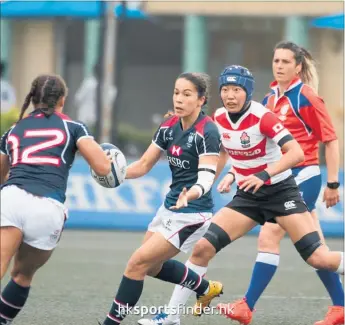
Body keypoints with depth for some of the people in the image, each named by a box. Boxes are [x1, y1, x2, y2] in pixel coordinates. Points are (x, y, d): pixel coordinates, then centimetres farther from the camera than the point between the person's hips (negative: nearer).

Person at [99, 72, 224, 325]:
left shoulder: (207, 132, -21)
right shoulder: (169, 127, 1)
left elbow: (206, 177, -29)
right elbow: (144, 165, 5)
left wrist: (190, 195, -50)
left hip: (192, 213, -9)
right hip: (170, 207, 9)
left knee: (138, 263, -13)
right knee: (151, 266, 23)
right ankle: (207, 288, 43)